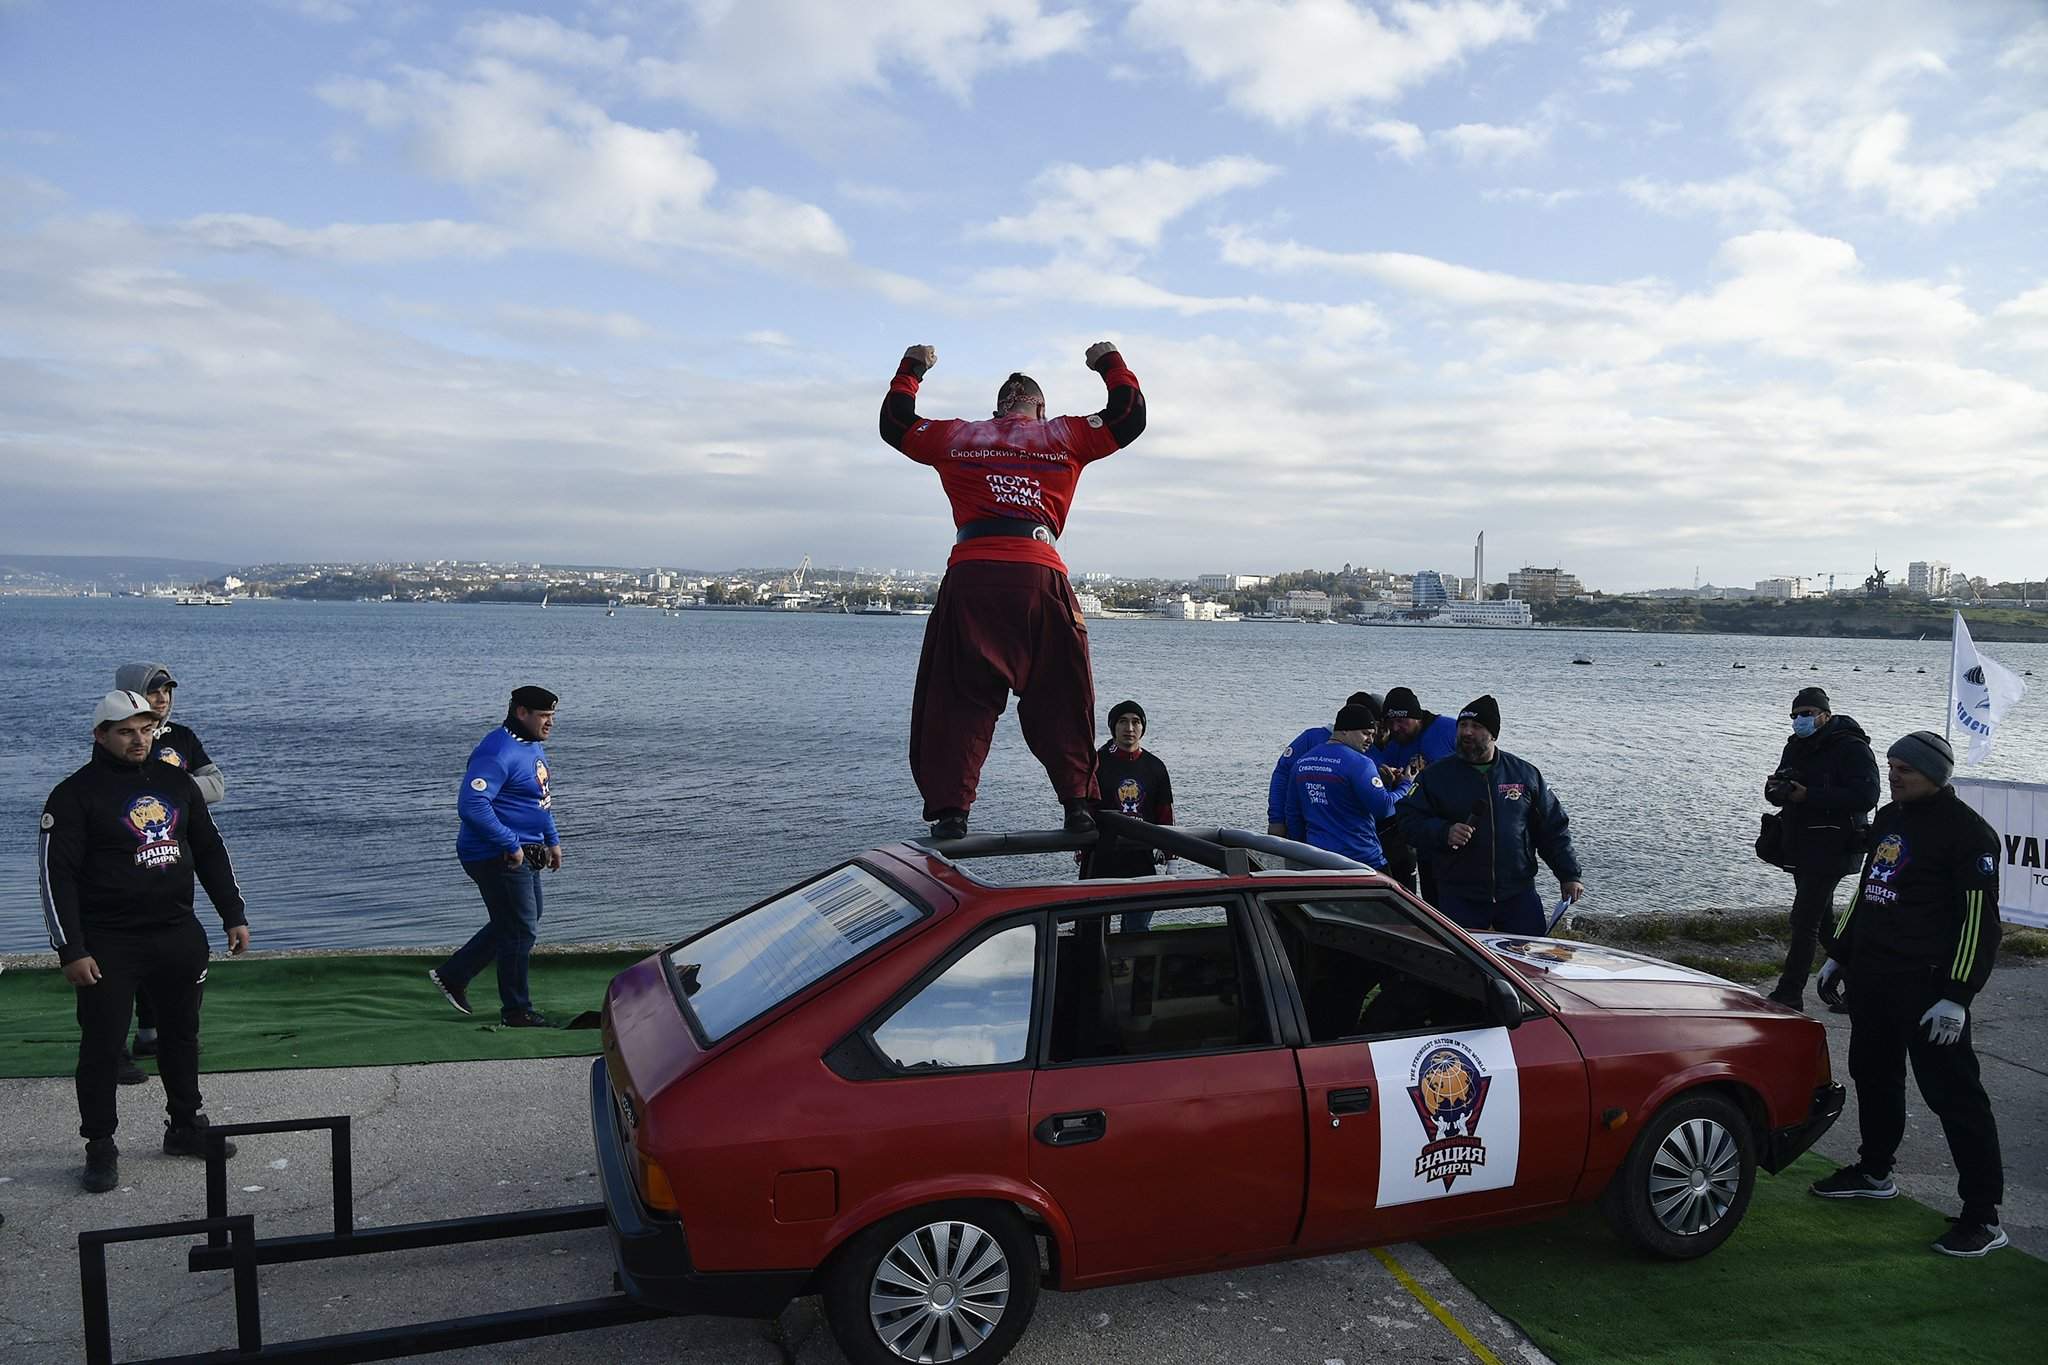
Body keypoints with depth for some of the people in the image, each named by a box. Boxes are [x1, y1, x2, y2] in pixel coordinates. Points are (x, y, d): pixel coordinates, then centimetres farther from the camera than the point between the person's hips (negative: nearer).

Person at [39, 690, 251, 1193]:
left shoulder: (176, 782, 7)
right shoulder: (76, 794, -8)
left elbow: (210, 851, 14)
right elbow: (57, 877, -10)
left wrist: (235, 915, 10)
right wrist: (71, 950, -15)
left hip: (179, 934, 5)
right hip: (109, 943, -5)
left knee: (181, 1033, 14)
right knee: (102, 1043, 2)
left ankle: (186, 1125, 29)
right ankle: (100, 1147, 16)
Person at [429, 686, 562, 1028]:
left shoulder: (535, 747, 12)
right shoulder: (498, 753, -22)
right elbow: (472, 806, -30)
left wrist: (552, 840, 19)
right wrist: (511, 845, -25)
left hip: (523, 853, 10)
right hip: (497, 857, -10)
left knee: (515, 923, 20)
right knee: (520, 931, 0)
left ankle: (453, 974, 31)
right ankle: (517, 1010, 15)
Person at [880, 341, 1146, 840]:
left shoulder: (956, 437, 19)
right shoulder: (1065, 436, 17)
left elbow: (895, 424, 33)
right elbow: (1130, 416, 25)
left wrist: (910, 369, 47)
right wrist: (1111, 364, 40)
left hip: (969, 577, 1)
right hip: (1040, 575, 0)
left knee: (959, 696, 7)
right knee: (1060, 696, 10)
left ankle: (949, 809, 0)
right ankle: (1079, 802, 5)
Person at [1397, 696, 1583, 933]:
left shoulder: (1525, 773, 7)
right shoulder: (1435, 775, 2)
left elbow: (1553, 828, 12)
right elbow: (1409, 820, -1)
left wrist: (1569, 875, 8)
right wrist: (1444, 832, -19)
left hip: (1518, 894, 1)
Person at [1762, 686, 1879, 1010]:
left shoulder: (1851, 748, -12)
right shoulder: (1796, 747, 13)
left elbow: (1865, 796, -24)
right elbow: (1780, 794, 18)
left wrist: (1808, 795, -25)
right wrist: (1774, 789, -7)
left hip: (1832, 847, -9)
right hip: (1801, 847, 9)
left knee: (1804, 920, -10)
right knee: (1822, 919, 18)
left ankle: (1788, 995, -8)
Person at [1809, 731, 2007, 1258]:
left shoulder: (1967, 831, -12)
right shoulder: (1888, 818, 14)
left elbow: (1979, 919, -16)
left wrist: (1957, 995, -21)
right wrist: (1838, 954, 23)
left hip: (1926, 985, -9)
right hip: (1870, 977, 9)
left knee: (1952, 1092, -6)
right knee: (1873, 1075, 19)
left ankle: (1983, 1217, 0)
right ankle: (1874, 1173, 36)